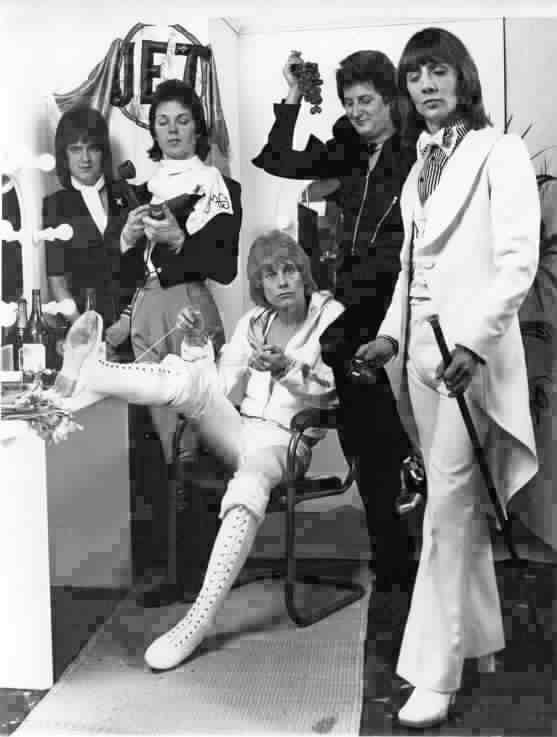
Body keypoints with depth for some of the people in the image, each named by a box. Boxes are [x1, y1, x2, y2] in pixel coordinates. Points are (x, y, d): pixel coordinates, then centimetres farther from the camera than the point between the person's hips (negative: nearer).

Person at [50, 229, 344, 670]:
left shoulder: (331, 315, 2)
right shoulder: (253, 322, 15)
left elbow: (328, 388, -10)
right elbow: (218, 390, 8)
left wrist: (286, 370, -28)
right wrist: (196, 343, -6)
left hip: (286, 442, -4)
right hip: (241, 432, 5)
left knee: (251, 480, -39)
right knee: (193, 380, -25)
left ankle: (200, 618, -45)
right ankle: (86, 373, -34)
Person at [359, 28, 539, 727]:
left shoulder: (499, 152, -3)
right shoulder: (420, 164, 17)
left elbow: (517, 262, -12)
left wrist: (473, 343, -22)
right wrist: (392, 332, 9)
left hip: (472, 347, -6)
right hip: (421, 346, 7)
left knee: (447, 510, -9)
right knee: (460, 503, 13)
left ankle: (433, 676, -1)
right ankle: (479, 640, 27)